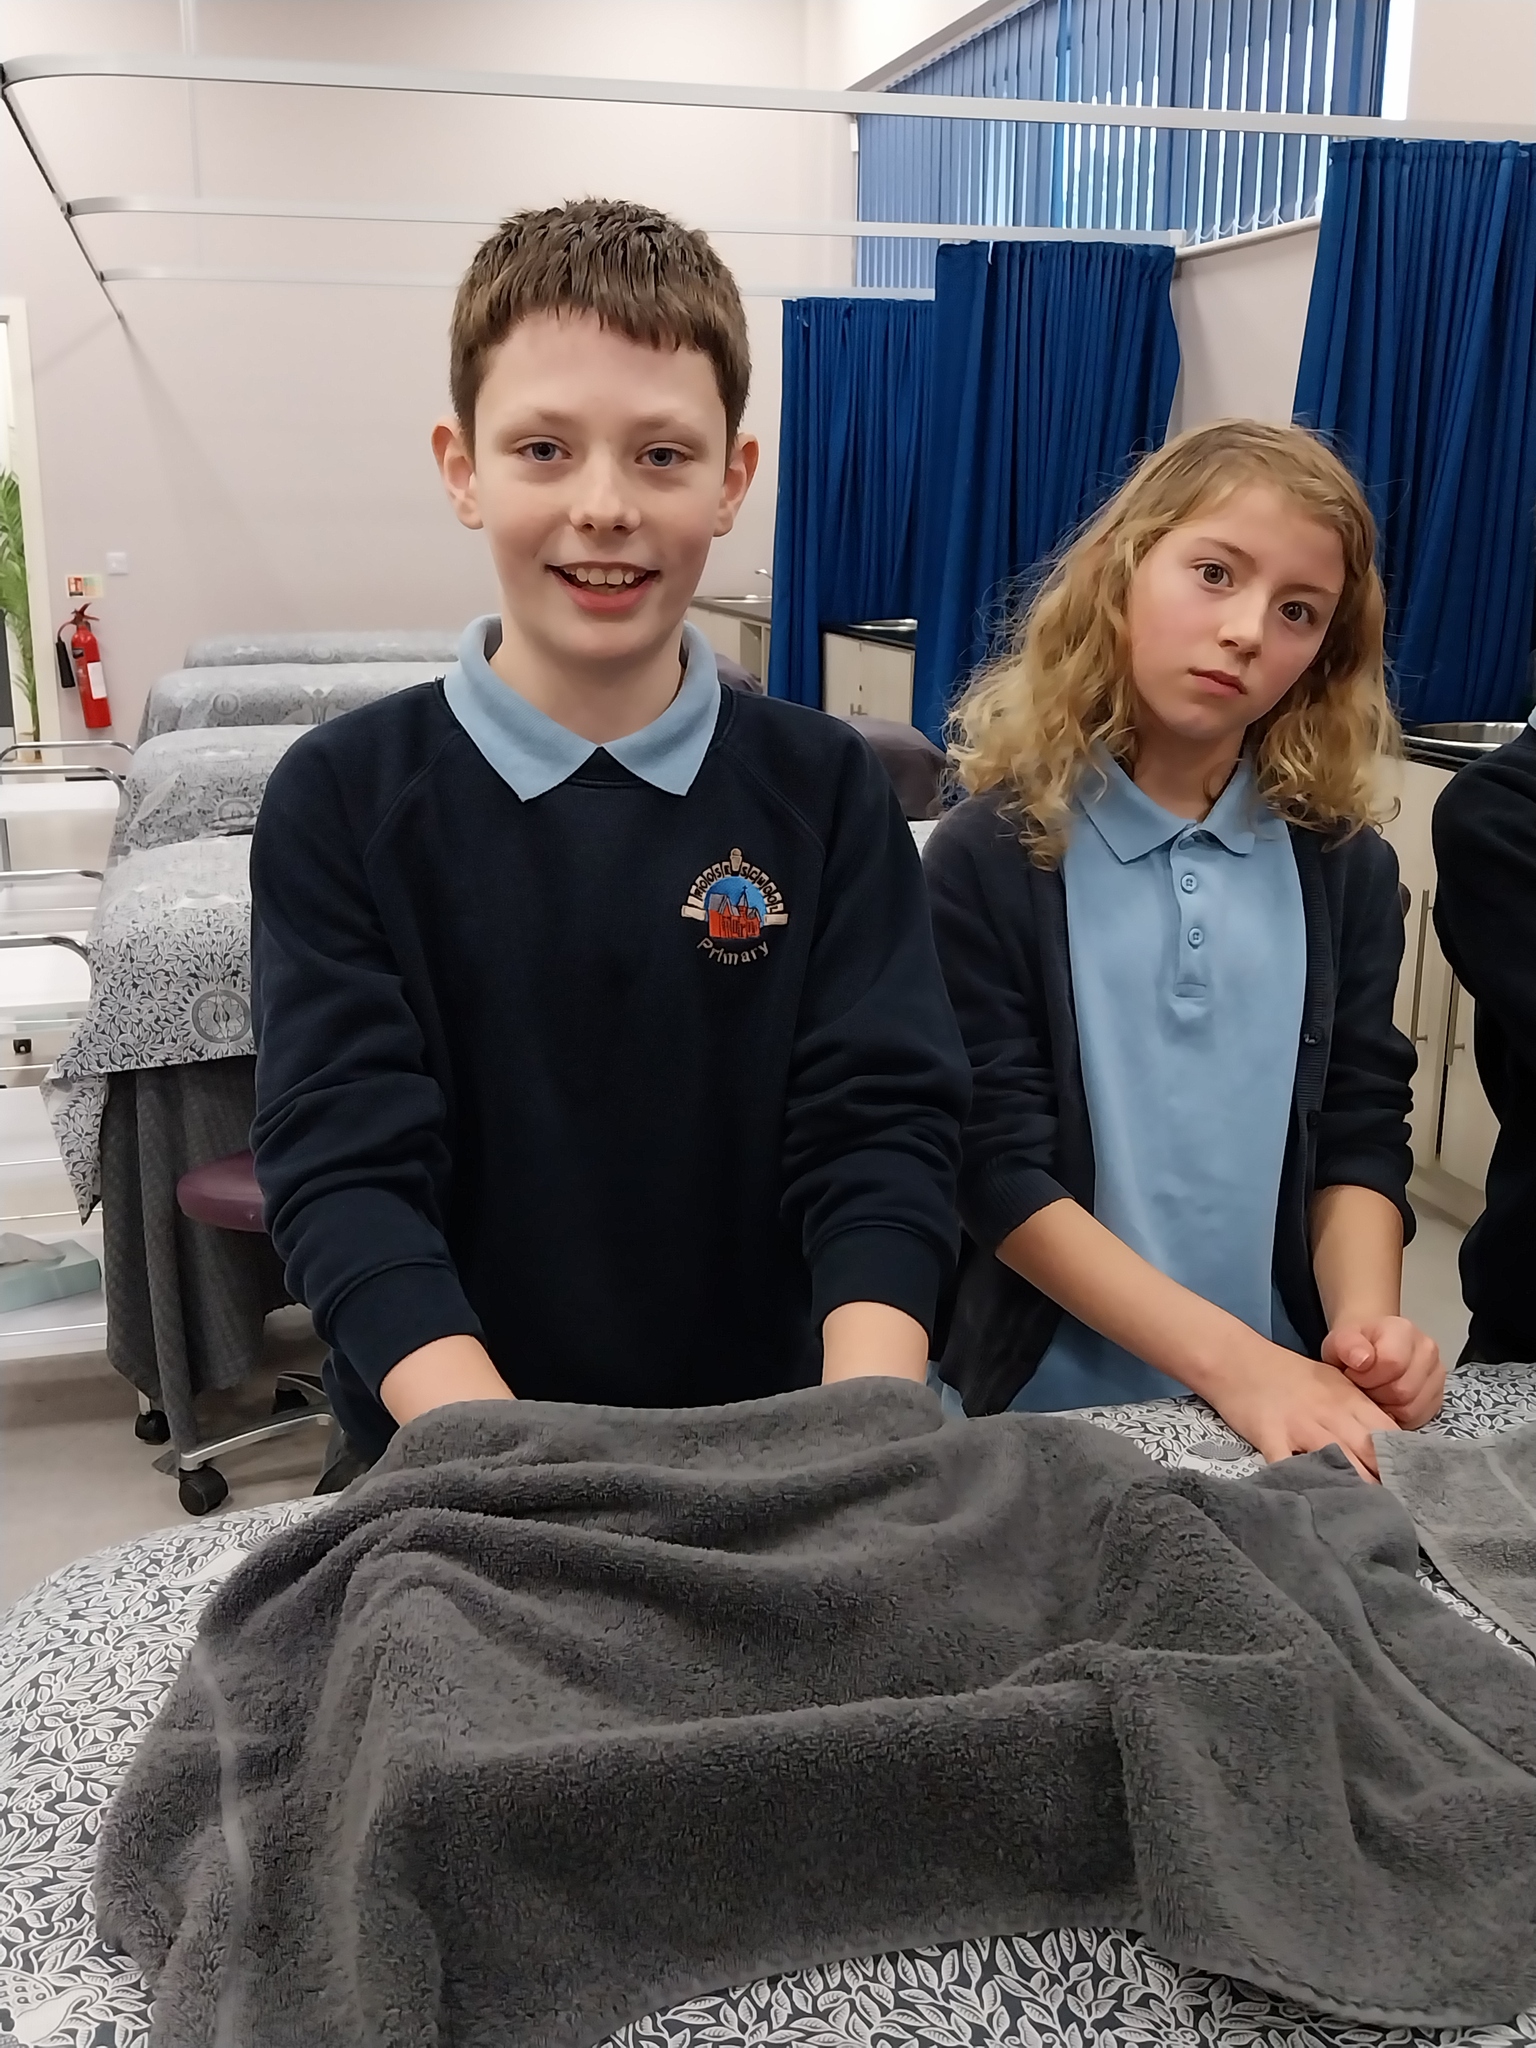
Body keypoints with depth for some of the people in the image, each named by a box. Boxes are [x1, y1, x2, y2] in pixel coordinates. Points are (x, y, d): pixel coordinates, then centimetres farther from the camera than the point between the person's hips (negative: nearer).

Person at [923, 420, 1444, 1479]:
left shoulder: (1345, 867, 1)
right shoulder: (992, 856, -11)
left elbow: (1360, 1134, 2)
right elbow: (1002, 1172, -14)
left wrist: (1366, 1325, -17)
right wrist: (1229, 1362, -23)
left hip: (1295, 1404, 3)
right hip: (1050, 1409, -3)